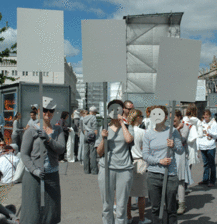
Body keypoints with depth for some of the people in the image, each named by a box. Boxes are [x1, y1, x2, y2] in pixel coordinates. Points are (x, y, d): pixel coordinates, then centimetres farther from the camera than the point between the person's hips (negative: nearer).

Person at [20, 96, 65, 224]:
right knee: (32, 210, -2)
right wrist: (34, 170, -18)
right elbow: (24, 154, -4)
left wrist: (48, 139, -19)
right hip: (33, 176, -3)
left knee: (51, 210, 9)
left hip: (52, 175, 4)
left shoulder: (58, 130, 9)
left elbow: (61, 149, -4)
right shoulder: (31, 131, -2)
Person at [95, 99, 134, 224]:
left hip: (124, 169, -1)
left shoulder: (128, 128, 8)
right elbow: (99, 153, 6)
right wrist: (103, 138, -10)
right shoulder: (104, 128, 10)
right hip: (106, 168, 1)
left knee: (122, 206, 4)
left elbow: (128, 139, -16)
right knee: (107, 205, 10)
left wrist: (122, 122, -5)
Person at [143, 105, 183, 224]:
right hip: (153, 175, 1)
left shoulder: (173, 132, 4)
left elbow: (181, 150, 7)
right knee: (155, 208, 10)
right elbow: (145, 155, 0)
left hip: (171, 174, -1)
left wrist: (174, 146, -14)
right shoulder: (148, 135, 4)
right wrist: (159, 161, -14)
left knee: (171, 208, 7)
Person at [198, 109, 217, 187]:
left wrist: (208, 130, -16)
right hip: (202, 147, 4)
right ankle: (205, 179, 18)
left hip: (210, 147, -4)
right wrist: (198, 144, 14)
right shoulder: (202, 123, 13)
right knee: (205, 164, 11)